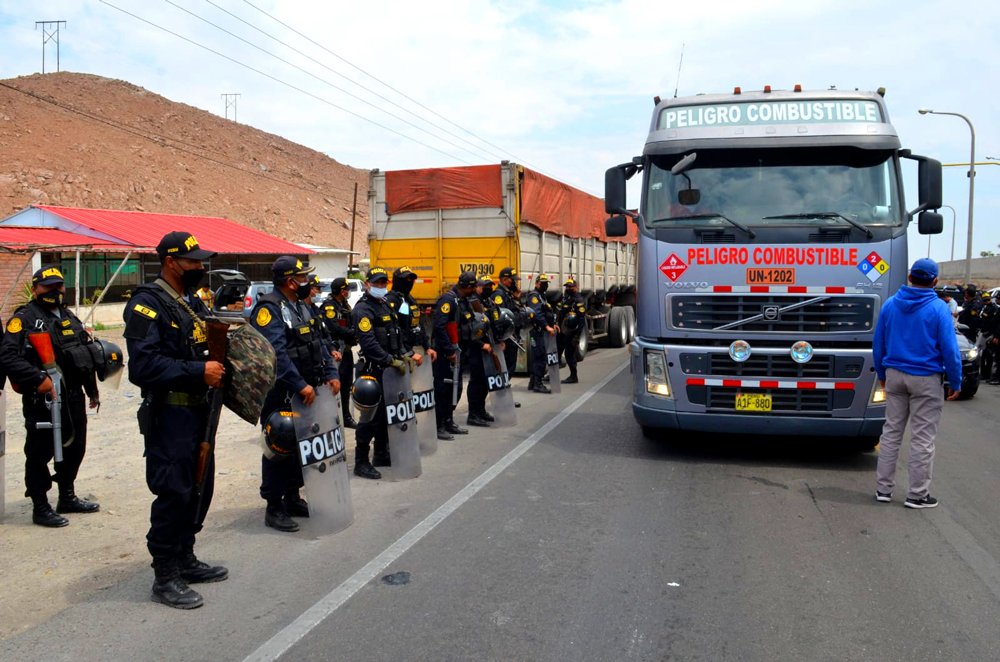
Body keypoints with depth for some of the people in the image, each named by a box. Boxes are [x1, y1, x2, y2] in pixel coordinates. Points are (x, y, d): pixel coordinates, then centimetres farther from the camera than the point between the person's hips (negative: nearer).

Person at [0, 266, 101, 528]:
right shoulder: (24, 318, -8)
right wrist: (38, 380, -27)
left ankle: (67, 497, 33)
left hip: (73, 398, 8)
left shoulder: (69, 317, 15)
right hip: (42, 399, -8)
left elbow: (86, 354, 21)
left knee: (75, 447, 17)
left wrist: (92, 389, 20)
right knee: (40, 453, 2)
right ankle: (40, 508, 14)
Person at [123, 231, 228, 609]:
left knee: (200, 487, 16)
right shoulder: (148, 304, -14)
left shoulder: (192, 302, 15)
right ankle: (165, 577, 9)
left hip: (197, 410, 9)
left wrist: (219, 367, 3)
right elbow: (143, 365, -25)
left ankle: (185, 559, 32)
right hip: (169, 414, -9)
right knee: (174, 493, -4)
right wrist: (199, 373, -26)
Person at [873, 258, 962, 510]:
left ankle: (883, 488, 17)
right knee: (922, 438, 4)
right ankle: (917, 494, 10)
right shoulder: (938, 308, -11)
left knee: (891, 432, 13)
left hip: (894, 375, 4)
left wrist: (882, 374, 19)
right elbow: (949, 349, -10)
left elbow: (878, 344, 8)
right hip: (926, 380, -4)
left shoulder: (890, 304, 2)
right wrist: (955, 383, 0)